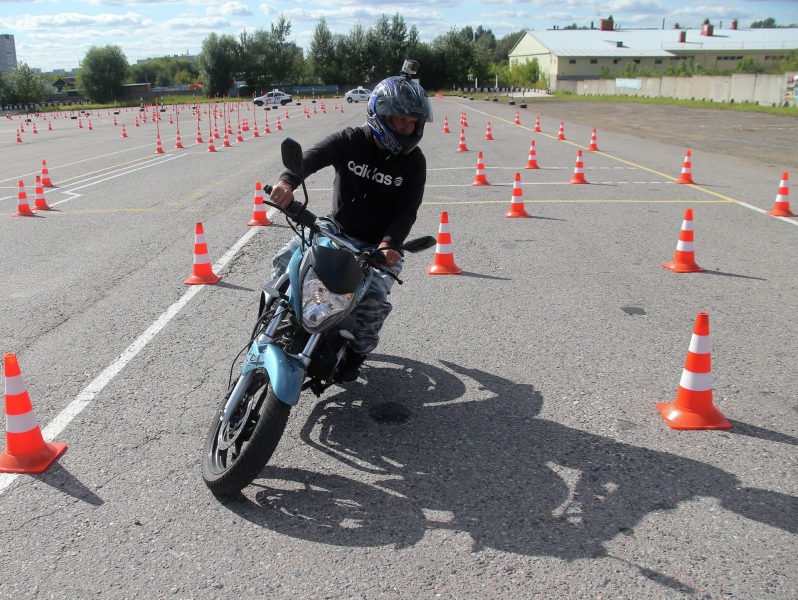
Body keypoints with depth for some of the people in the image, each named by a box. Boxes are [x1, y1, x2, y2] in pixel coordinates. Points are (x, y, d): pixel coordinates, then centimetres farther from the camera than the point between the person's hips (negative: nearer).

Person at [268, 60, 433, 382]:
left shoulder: (413, 160, -6)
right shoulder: (350, 140, -7)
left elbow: (407, 210, -11)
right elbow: (313, 155, -23)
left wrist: (390, 243, -31)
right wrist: (288, 180, -46)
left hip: (378, 245, -1)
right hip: (336, 228, 2)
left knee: (374, 299, -25)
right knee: (285, 262, -16)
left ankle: (358, 350, 6)